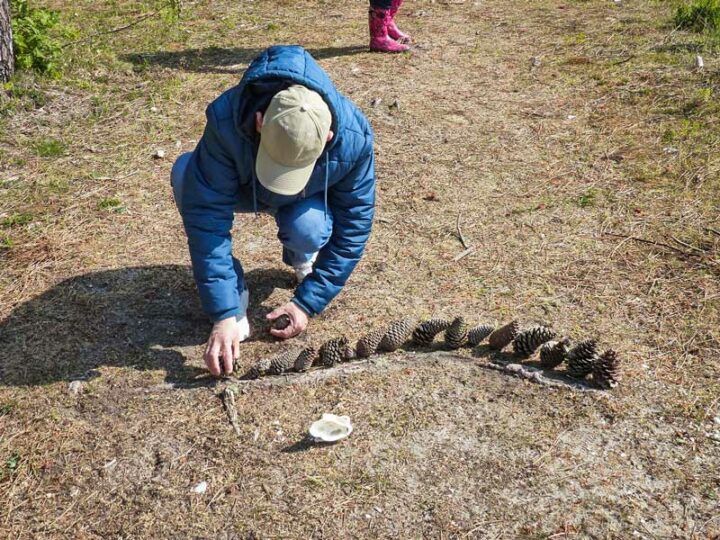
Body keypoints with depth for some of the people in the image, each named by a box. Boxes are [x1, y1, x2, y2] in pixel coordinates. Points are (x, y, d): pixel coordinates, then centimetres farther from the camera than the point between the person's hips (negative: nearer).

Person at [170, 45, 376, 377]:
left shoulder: (353, 137, -35)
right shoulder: (226, 121, -38)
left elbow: (355, 223, -22)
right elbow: (207, 216, -35)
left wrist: (309, 302, -22)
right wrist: (224, 313, -37)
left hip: (309, 200, 0)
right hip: (241, 189, 1)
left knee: (308, 229, -36)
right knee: (186, 174, -32)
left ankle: (302, 260, 4)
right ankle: (236, 296, -16)